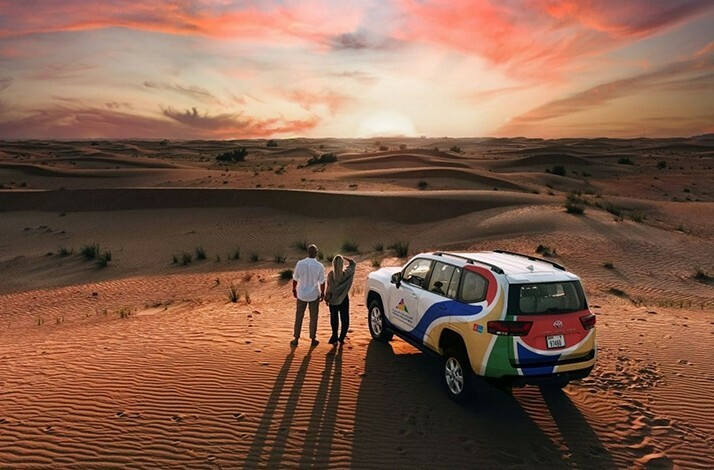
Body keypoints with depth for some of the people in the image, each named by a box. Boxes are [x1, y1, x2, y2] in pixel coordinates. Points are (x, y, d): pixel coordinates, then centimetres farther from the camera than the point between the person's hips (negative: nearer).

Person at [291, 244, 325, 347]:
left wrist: (294, 290, 12)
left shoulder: (300, 263, -12)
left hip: (301, 294, 1)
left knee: (299, 317, 13)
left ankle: (296, 339, 20)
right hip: (314, 295, -1)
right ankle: (313, 339, 23)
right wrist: (322, 293, 8)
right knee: (313, 317, 13)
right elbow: (322, 282, -7)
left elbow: (295, 279, -4)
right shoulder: (319, 266, -14)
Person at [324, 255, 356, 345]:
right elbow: (353, 263, 3)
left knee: (334, 319, 11)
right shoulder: (346, 272, -15)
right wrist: (344, 258, -5)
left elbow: (328, 288, -9)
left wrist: (327, 298, 4)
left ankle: (335, 338, 19)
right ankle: (341, 338, 12)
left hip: (333, 300, 0)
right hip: (344, 299, 0)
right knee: (345, 319, 11)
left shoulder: (331, 274, -16)